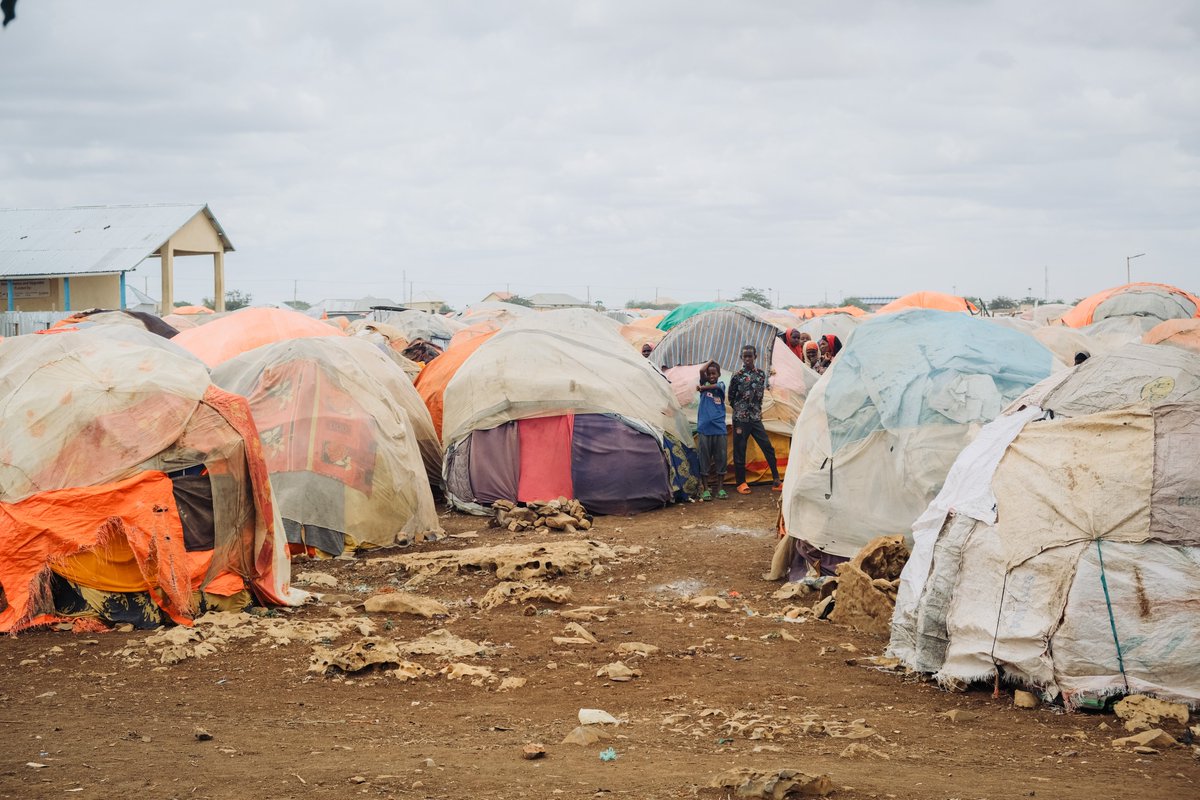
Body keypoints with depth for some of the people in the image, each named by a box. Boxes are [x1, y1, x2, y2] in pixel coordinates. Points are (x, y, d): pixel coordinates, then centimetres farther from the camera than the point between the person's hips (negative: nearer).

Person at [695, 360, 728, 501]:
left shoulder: (721, 384, 8)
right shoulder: (704, 384, 7)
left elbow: (715, 386, -15)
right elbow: (701, 370, -10)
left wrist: (702, 388, -7)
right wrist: (711, 361, 5)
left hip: (719, 428, 1)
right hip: (704, 428, -1)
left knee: (720, 458, 4)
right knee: (704, 459, 1)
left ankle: (720, 488, 11)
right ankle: (706, 489, 6)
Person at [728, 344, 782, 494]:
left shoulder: (761, 374, 5)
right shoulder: (737, 376, -6)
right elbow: (731, 398, 2)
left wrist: (756, 410, 10)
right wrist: (740, 409, 7)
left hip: (756, 418, 4)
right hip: (741, 419, -3)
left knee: (768, 447, 0)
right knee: (740, 450, 2)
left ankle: (777, 481, 3)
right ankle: (741, 483, 12)